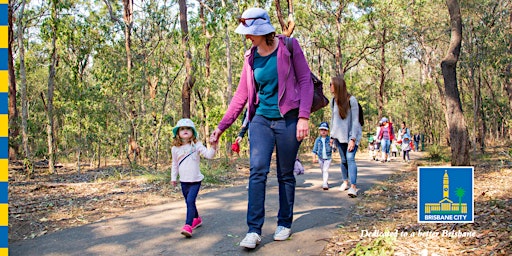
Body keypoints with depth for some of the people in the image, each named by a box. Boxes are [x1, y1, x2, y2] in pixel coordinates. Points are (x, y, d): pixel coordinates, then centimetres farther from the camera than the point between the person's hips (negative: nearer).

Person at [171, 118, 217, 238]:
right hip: (183, 181, 5)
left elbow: (209, 155, -16)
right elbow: (175, 164, 15)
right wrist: (173, 178, 18)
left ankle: (188, 225, -20)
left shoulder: (196, 145, -7)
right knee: (189, 202, 16)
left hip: (195, 180, -4)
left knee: (190, 201, -18)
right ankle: (197, 219, 39)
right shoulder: (175, 148, 3)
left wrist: (213, 146, -33)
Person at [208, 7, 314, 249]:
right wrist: (222, 126, 6)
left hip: (287, 120, -3)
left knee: (285, 174, 6)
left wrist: (304, 117, -14)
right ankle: (254, 230, -6)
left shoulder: (289, 46, -5)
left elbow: (305, 81, -4)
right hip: (261, 120, 3)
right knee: (257, 171, -9)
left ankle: (284, 224, 22)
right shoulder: (251, 57, 7)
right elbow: (241, 94, 9)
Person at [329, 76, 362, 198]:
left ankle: (353, 186, -22)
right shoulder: (334, 101, 4)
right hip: (339, 135, 5)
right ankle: (345, 182, 23)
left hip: (351, 135, -5)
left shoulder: (351, 100, -13)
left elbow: (355, 120, -13)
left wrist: (352, 139, -18)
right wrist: (332, 135, 9)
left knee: (350, 158, -17)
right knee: (343, 160, 10)